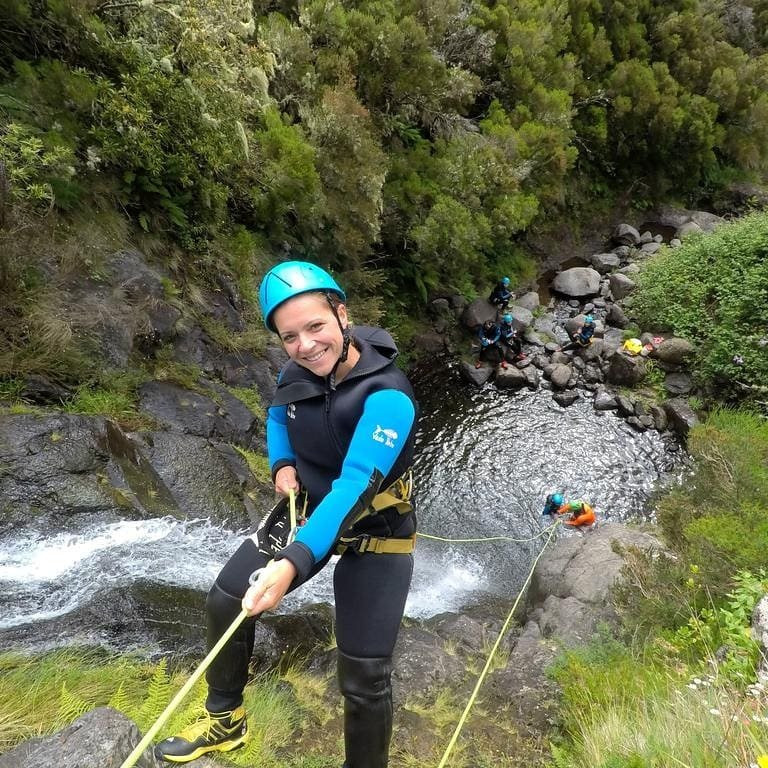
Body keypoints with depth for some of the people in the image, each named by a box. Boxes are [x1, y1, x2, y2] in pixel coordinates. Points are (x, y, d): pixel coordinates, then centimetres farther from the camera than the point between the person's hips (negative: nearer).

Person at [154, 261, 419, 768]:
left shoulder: (388, 397, -30)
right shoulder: (297, 372, -9)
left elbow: (355, 486, -41)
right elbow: (278, 415, 14)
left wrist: (294, 561, -52)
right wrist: (282, 465, -5)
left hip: (376, 533, -6)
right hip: (309, 510, 6)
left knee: (364, 679, -4)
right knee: (226, 602, 8)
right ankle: (225, 720, 34)